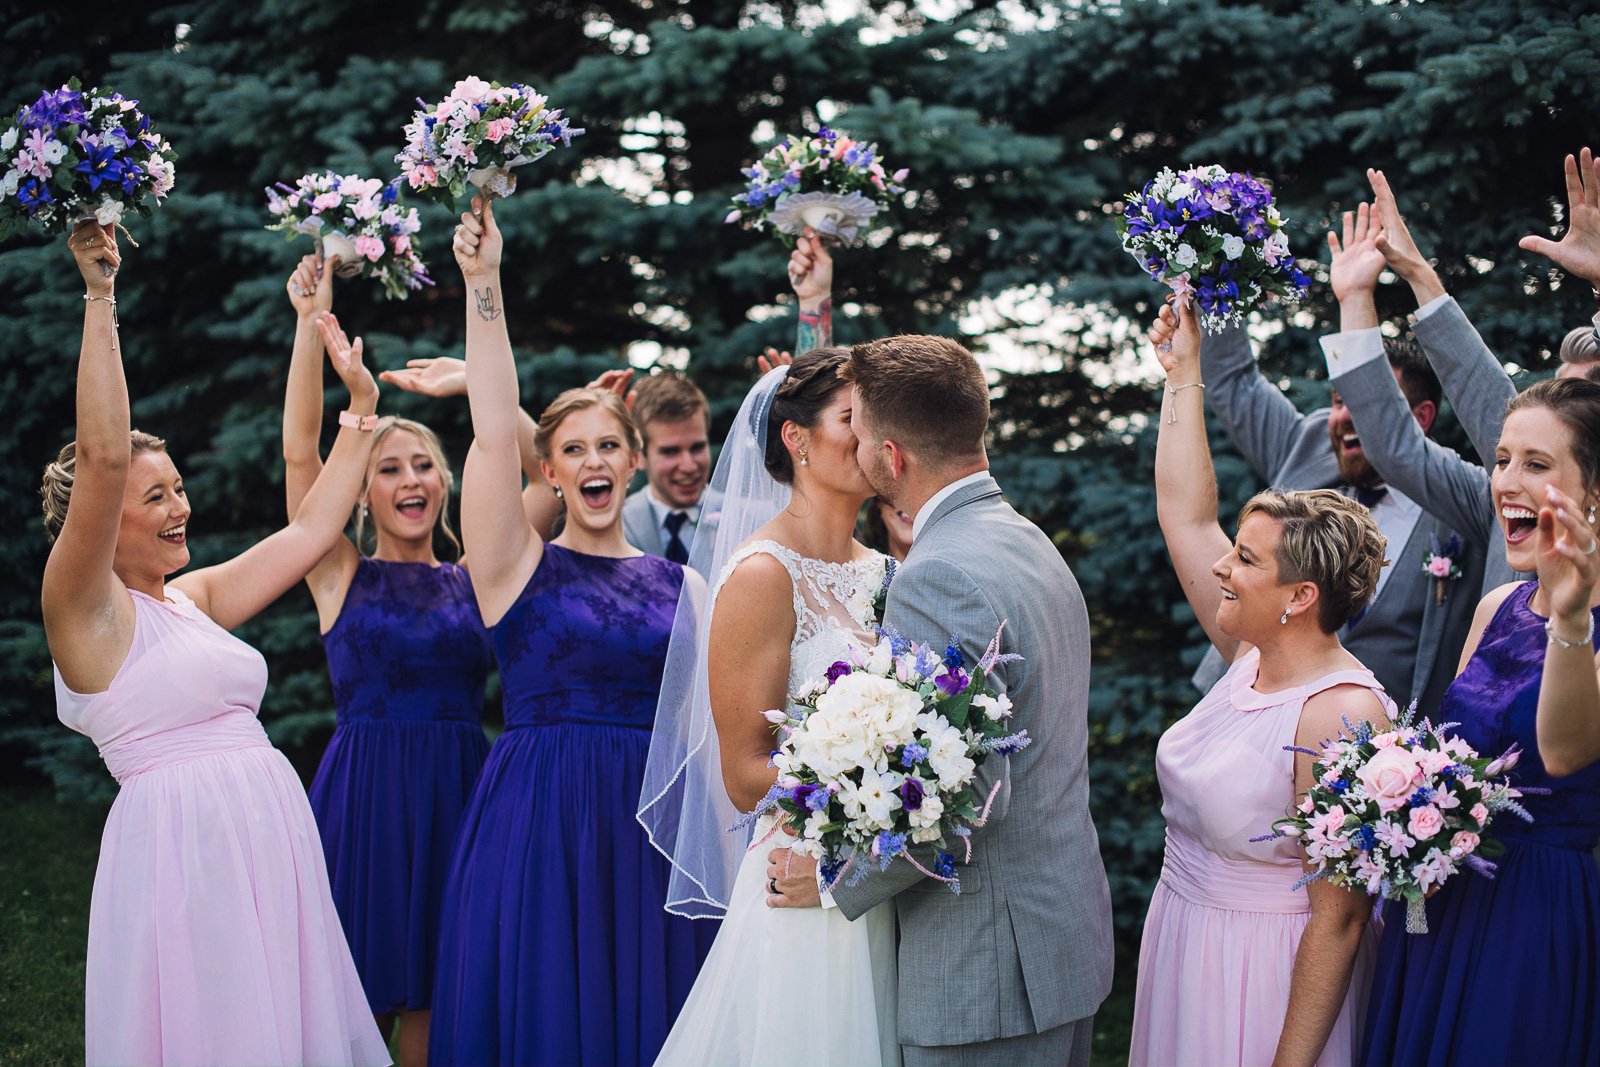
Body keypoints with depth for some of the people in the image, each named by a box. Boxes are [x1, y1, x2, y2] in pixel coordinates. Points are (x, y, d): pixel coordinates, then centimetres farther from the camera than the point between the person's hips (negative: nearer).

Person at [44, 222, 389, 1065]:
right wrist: (100, 297, -19)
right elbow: (102, 456, -19)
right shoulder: (86, 609, -5)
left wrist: (361, 409, 26)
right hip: (179, 844, -8)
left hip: (269, 839, 8)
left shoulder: (192, 600, 16)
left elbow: (309, 531, 24)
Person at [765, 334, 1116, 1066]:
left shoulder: (938, 578, -21)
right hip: (1068, 931, 10)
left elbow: (971, 792, -25)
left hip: (989, 970, -10)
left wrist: (836, 877, -13)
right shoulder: (1031, 544, 11)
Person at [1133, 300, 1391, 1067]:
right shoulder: (1252, 654, 0)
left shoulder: (1341, 715, -23)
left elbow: (1338, 922, -23)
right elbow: (1185, 516, 8)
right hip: (1182, 944, 8)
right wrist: (1182, 375, 8)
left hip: (1266, 981, -8)